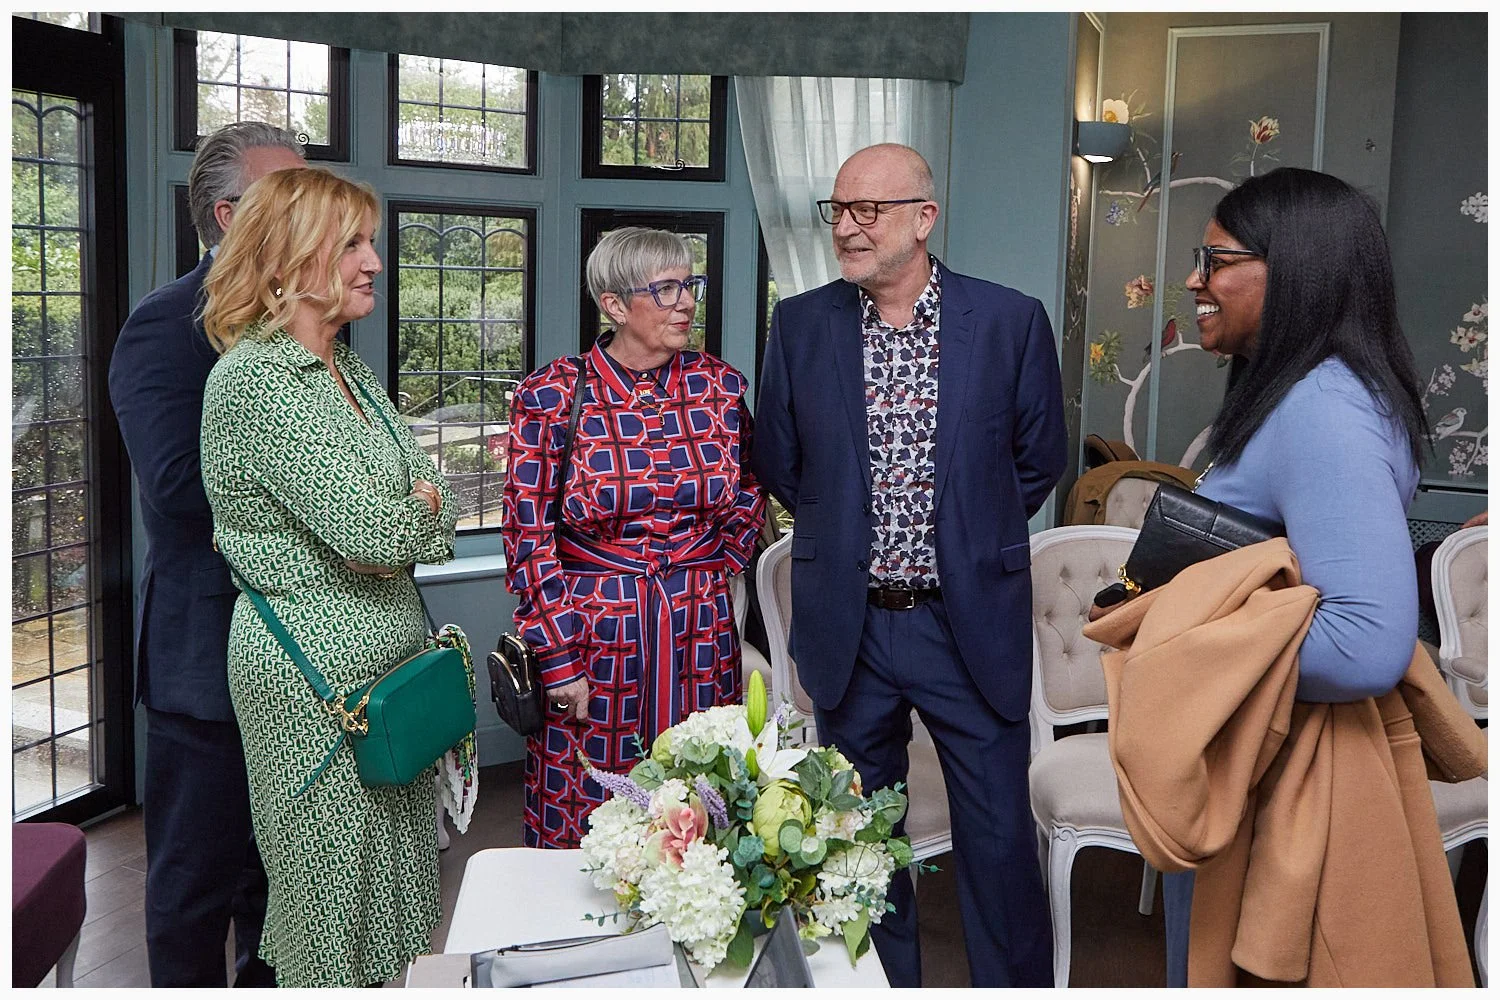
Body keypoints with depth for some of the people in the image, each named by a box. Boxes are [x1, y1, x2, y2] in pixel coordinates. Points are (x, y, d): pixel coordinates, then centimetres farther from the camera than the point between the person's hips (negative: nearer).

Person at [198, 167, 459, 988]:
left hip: (389, 655, 8)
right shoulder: (254, 378, -16)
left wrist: (397, 523, -11)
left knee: (393, 865, 16)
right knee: (333, 873, 5)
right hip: (316, 669, -8)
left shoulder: (349, 372, 12)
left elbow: (438, 504, 9)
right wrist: (414, 515, -3)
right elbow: (367, 530, -23)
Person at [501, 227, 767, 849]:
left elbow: (748, 501, 16)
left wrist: (708, 575, 8)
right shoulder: (551, 396, -7)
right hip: (589, 638, -3)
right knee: (583, 834, 7)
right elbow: (529, 537, -6)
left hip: (700, 639, 3)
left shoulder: (720, 387, 2)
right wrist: (558, 658, -8)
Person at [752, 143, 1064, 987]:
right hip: (848, 625, 2)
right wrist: (846, 535, 9)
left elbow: (1041, 459, 6)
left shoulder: (1011, 322, -6)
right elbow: (778, 461, 10)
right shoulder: (801, 325, -1)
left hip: (972, 623, -2)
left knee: (1000, 838, 7)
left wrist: (970, 537, 7)